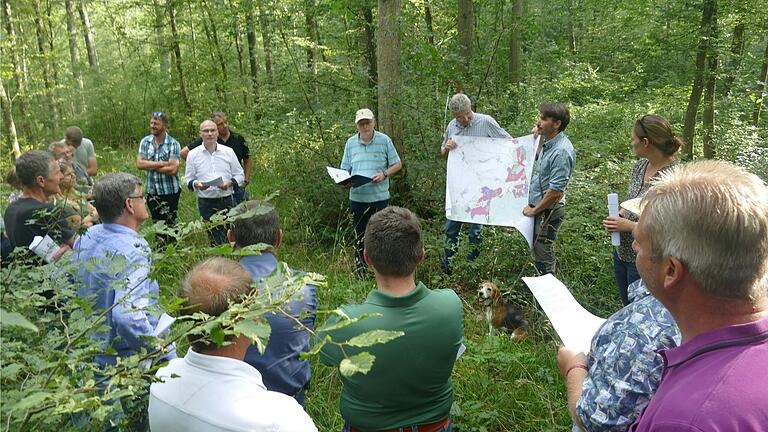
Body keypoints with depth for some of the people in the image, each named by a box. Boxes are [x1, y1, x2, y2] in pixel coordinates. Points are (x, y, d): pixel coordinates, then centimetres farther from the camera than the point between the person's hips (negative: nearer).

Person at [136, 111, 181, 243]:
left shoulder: (173, 144, -11)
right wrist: (162, 163, -17)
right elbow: (139, 164, -8)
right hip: (152, 192, 5)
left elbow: (173, 169, -20)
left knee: (169, 225, 3)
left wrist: (150, 166, -12)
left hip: (169, 192, -5)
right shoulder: (145, 142, 3)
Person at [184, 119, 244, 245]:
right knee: (214, 239, 4)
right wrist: (196, 184, -16)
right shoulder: (193, 154, 4)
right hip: (206, 203, 0)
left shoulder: (228, 152, 6)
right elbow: (188, 179, 7)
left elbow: (239, 174, 10)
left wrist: (230, 183, -11)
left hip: (227, 201, 0)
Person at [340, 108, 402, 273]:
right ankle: (361, 273, 22)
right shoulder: (350, 143, 6)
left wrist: (384, 174, -14)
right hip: (357, 197, 2)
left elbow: (397, 164, 4)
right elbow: (344, 170, 9)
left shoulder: (384, 140, -2)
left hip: (380, 196, -2)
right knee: (359, 237, 10)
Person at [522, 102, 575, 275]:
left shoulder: (562, 151, -25)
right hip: (538, 207, 9)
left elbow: (556, 192, -25)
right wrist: (540, 138, 12)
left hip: (548, 211, -9)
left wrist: (534, 210, -13)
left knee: (543, 256, 4)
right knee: (538, 250, 22)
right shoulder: (548, 143, 3)